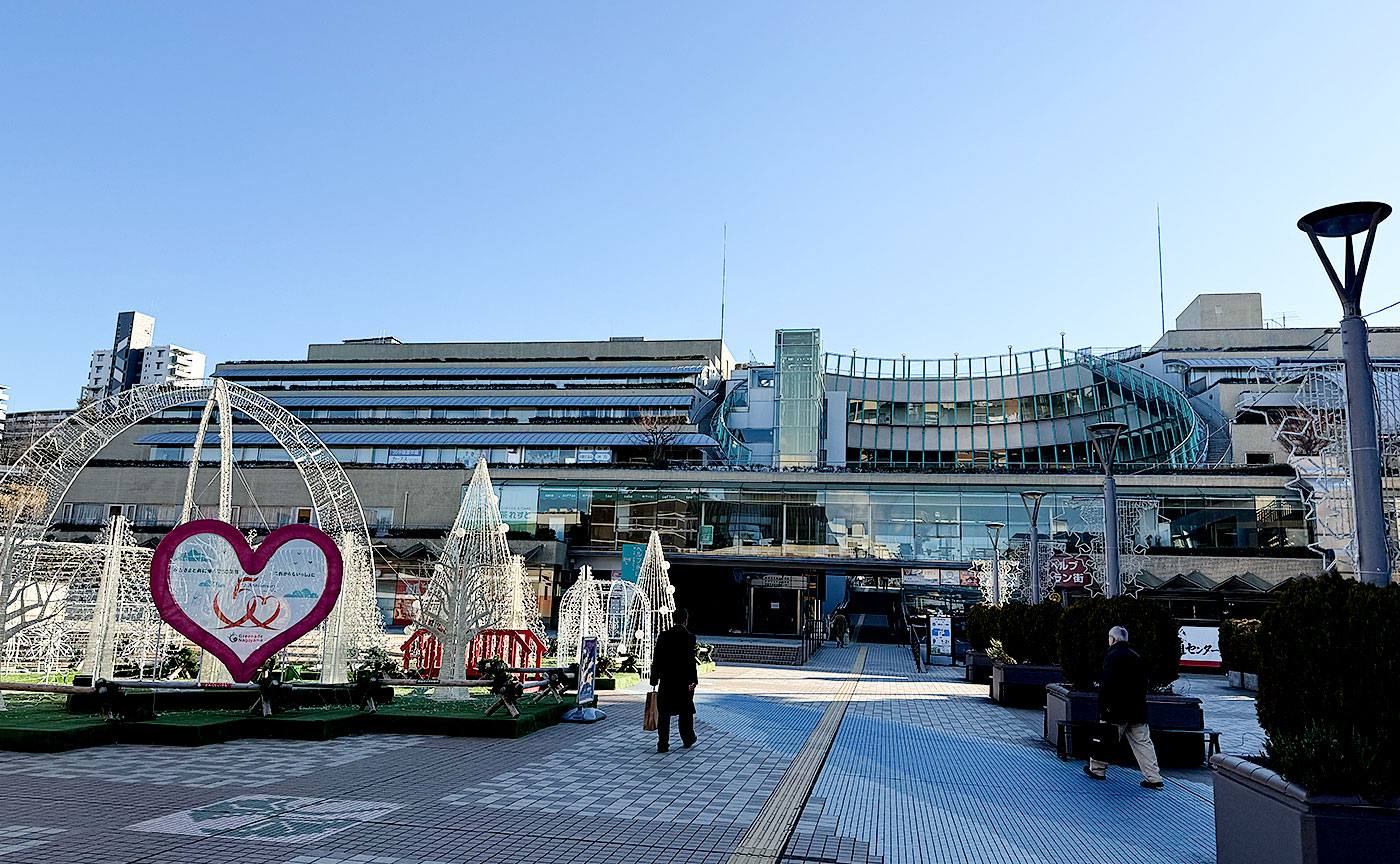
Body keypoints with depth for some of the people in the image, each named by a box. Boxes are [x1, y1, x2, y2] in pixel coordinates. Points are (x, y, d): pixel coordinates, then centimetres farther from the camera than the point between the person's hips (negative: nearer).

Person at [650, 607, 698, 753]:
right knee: (685, 711, 17)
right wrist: (693, 680, -10)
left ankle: (663, 744, 0)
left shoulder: (663, 636, -1)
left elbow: (656, 660, -1)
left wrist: (654, 680, 5)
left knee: (664, 713, 5)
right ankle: (688, 739, 32)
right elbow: (690, 660, -14)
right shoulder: (689, 637, -8)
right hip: (683, 681, -1)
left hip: (666, 681, 1)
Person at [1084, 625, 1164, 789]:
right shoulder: (1136, 657, 13)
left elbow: (1106, 683, -16)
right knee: (1143, 742, 7)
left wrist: (1103, 705, -10)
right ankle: (1153, 777, 2)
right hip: (1138, 710, 7)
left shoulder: (1113, 656, -10)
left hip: (1117, 709, -7)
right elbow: (1144, 683, 18)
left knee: (1106, 739, 5)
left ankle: (1097, 769, 16)